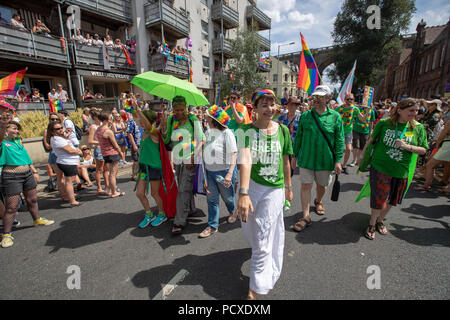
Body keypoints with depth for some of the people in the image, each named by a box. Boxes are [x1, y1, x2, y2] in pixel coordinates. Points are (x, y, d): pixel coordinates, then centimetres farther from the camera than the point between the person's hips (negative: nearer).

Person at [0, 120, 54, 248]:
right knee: (11, 207, -3)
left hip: (27, 173, 7)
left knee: (32, 200, 20)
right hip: (12, 177, -7)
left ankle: (37, 220, 40)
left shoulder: (18, 141, 15)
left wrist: (34, 171, 20)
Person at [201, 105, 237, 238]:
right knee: (211, 199, 9)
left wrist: (230, 174, -30)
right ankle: (212, 226, 22)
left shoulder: (227, 133, -18)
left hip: (224, 171, -6)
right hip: (210, 171, 6)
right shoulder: (208, 131, 3)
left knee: (227, 197, 14)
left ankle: (234, 213, 45)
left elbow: (233, 154, -21)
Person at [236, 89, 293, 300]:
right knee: (249, 230, 21)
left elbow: (285, 161, 8)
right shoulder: (247, 130, -12)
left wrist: (289, 187, 16)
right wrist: (243, 193, -37)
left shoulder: (282, 130, -3)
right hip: (251, 185, 1)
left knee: (263, 242, 0)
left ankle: (256, 289, 19)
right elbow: (245, 161, -27)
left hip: (275, 189, 0)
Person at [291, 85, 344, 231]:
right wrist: (294, 155, 7)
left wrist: (338, 160, -5)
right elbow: (298, 137, 6)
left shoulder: (335, 117, -3)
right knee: (306, 186, 0)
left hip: (325, 160, 0)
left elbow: (339, 140, -1)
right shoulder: (305, 116, 0)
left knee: (322, 185, 18)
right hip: (306, 159, 0)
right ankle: (306, 217, 11)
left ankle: (318, 202, 49)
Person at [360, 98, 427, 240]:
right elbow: (372, 140, 5)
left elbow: (423, 150, 2)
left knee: (391, 200, 16)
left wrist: (407, 146, -16)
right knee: (379, 198, -2)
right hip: (380, 167, -3)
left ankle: (380, 220, 39)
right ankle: (372, 224, 21)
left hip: (401, 171, 3)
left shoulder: (418, 128, 0)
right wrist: (363, 155, 8)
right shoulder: (384, 123, -6)